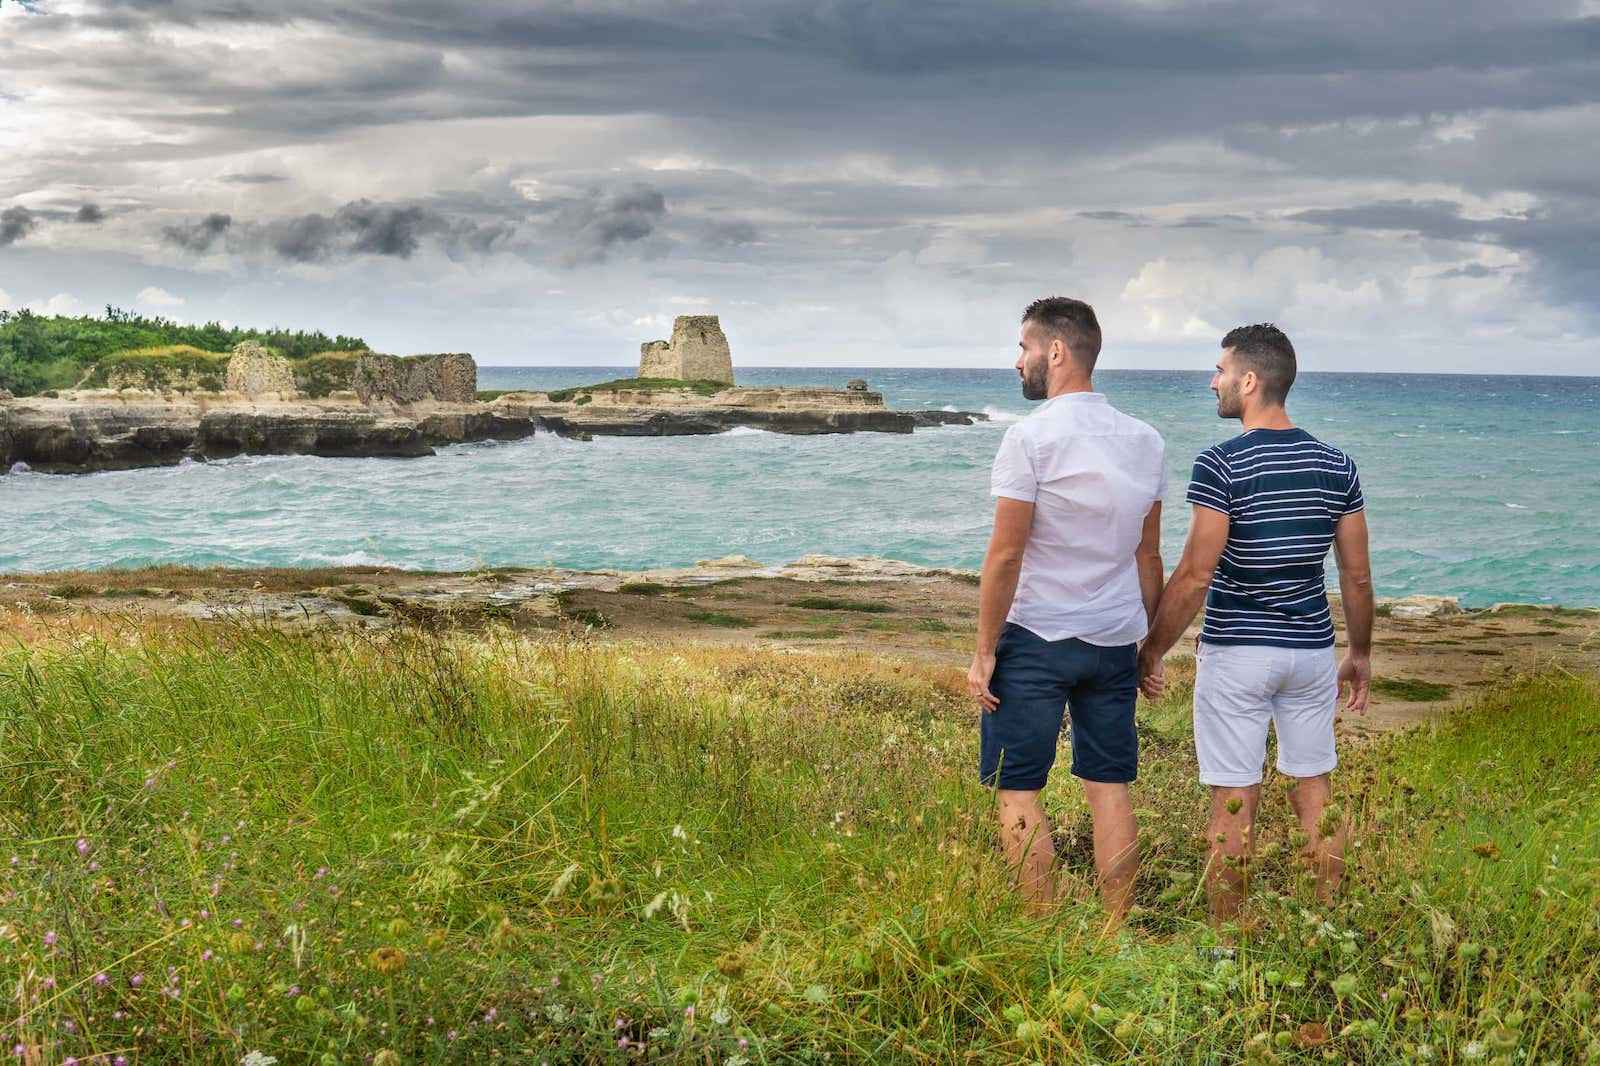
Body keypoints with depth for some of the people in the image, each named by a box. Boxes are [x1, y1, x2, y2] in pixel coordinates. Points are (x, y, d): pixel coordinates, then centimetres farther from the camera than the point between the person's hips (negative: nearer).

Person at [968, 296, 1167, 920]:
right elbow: (1148, 554, 11)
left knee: (1016, 789, 2)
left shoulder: (1030, 438, -13)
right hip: (1115, 641, 6)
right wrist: (1149, 644, 19)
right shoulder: (1145, 442, 6)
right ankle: (1116, 934, 13)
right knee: (1110, 787, 10)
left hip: (1036, 639, -6)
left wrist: (983, 651, -9)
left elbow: (1006, 554, -14)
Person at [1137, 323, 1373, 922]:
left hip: (1235, 653, -5)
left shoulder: (1220, 465, -15)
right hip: (1311, 649, 5)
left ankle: (1225, 936, 11)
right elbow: (1357, 576, 5)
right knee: (1314, 787, 15)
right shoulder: (1337, 466, 2)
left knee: (1233, 801, 2)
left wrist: (1152, 650, -6)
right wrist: (1361, 654, 18)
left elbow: (1195, 576, -16)